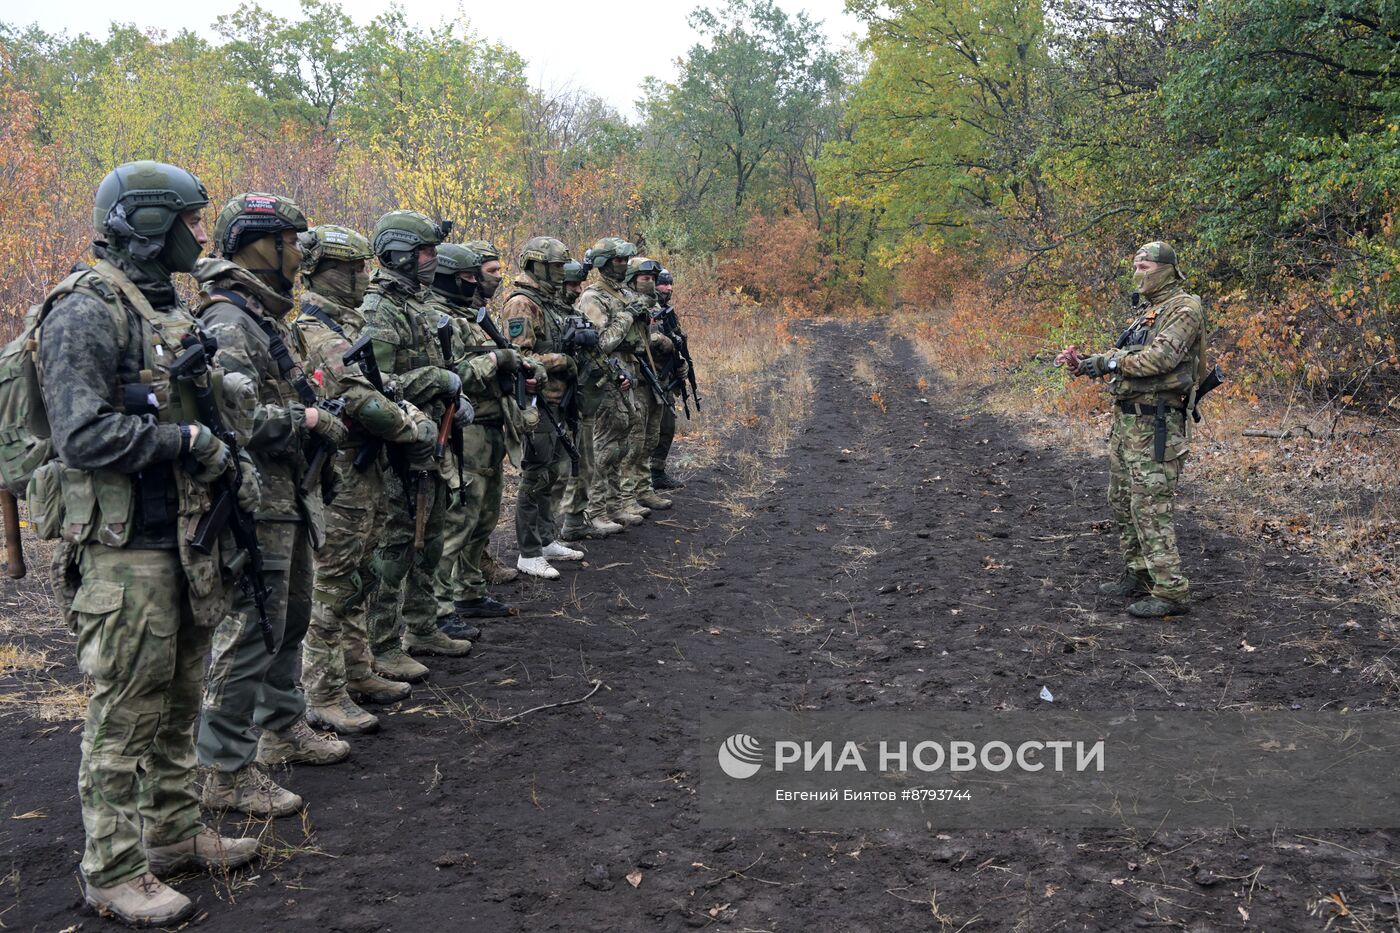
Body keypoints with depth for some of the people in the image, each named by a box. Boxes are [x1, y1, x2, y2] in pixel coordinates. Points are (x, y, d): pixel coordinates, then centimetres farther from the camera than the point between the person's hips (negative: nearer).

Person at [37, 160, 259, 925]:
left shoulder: (171, 309, 14)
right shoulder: (87, 310, -14)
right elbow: (83, 435, -22)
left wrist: (231, 462, 7)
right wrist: (188, 441, -18)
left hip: (184, 539, 9)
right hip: (123, 549, -9)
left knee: (178, 698, 17)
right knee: (125, 713, 0)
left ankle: (174, 832, 31)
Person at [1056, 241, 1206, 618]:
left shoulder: (1183, 309, -11)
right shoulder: (1146, 311, 18)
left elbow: (1161, 358, -24)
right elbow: (1121, 360, 19)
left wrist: (1109, 361, -15)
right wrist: (1082, 364, 4)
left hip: (1155, 424, -10)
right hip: (1126, 418, 10)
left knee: (1150, 506, -11)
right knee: (1123, 500, 16)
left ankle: (1170, 591, -7)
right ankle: (1139, 574, 28)